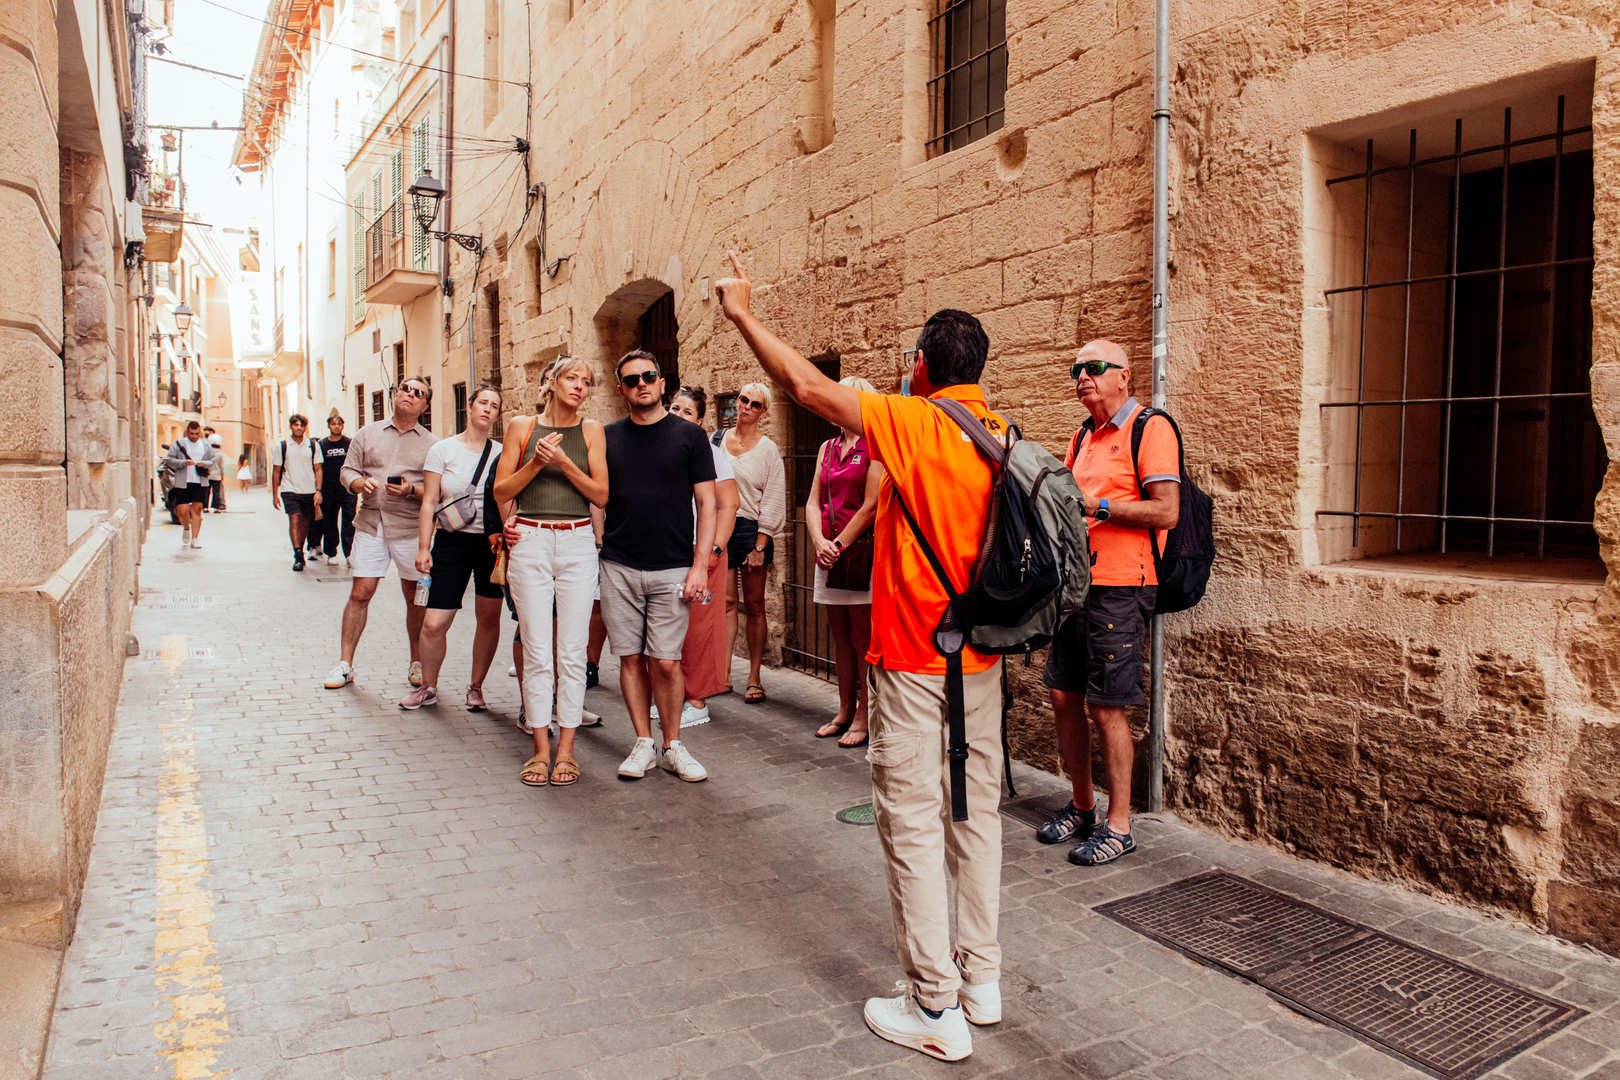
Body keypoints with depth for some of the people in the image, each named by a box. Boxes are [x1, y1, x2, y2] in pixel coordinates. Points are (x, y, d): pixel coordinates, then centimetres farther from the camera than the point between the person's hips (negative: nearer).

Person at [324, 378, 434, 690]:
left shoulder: (431, 444, 5)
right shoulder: (368, 433, 13)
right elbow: (348, 470, 12)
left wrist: (412, 490, -17)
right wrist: (361, 483, -9)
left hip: (411, 527, -1)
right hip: (370, 523, 1)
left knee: (416, 597, 5)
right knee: (360, 593, 0)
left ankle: (417, 663, 19)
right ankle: (345, 663, 10)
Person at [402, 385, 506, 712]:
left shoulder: (502, 454, 7)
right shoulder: (443, 449, 2)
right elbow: (429, 502, 1)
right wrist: (423, 547, -4)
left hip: (492, 542, 2)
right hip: (452, 541, -1)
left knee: (489, 618, 5)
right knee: (434, 624, -5)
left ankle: (476, 687, 24)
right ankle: (428, 688, 18)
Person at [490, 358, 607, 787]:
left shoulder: (591, 431, 7)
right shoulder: (522, 427, 7)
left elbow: (601, 495, 1)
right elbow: (501, 491, 5)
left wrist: (564, 462, -11)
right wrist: (536, 462, -9)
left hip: (577, 544, 0)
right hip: (530, 543, 0)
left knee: (572, 651, 1)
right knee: (537, 650, 0)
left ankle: (566, 748, 10)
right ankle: (541, 748, 10)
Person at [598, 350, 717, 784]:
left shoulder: (688, 435, 2)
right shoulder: (608, 437, 9)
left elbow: (706, 504, 1)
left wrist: (700, 565, -7)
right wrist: (596, 549, 2)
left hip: (672, 569, -2)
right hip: (618, 568, 2)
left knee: (666, 662, -2)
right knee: (631, 658, 5)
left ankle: (673, 746, 14)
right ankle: (643, 744, 18)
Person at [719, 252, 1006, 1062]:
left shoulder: (914, 424, -14)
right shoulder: (1002, 437, 6)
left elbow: (805, 384, -11)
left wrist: (743, 313, -1)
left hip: (915, 663, -7)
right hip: (981, 659, 7)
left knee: (913, 825, 2)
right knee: (975, 813, 15)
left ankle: (936, 1009, 11)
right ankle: (981, 979, 28)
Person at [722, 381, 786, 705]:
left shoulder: (768, 450, 1)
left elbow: (773, 501, -3)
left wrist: (760, 546, -9)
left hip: (751, 529, -2)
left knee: (754, 605, 3)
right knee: (727, 602, 1)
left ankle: (754, 679, 8)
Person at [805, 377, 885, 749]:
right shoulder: (828, 448, 15)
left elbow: (871, 505, -12)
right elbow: (813, 501, 10)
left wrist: (840, 544, -12)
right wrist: (819, 541, -5)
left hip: (861, 550, -7)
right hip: (829, 552, 7)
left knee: (862, 638, -1)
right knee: (840, 637, 13)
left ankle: (864, 716, 8)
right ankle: (844, 711, 23)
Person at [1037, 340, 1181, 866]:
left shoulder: (1150, 429, -7)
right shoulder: (1082, 437, 17)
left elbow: (1166, 512, -15)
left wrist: (1099, 506, -17)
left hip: (1119, 589, -8)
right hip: (1075, 583, 8)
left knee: (1106, 707, -3)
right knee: (1063, 696, 10)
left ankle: (1118, 825, 12)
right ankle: (1081, 807, 26)